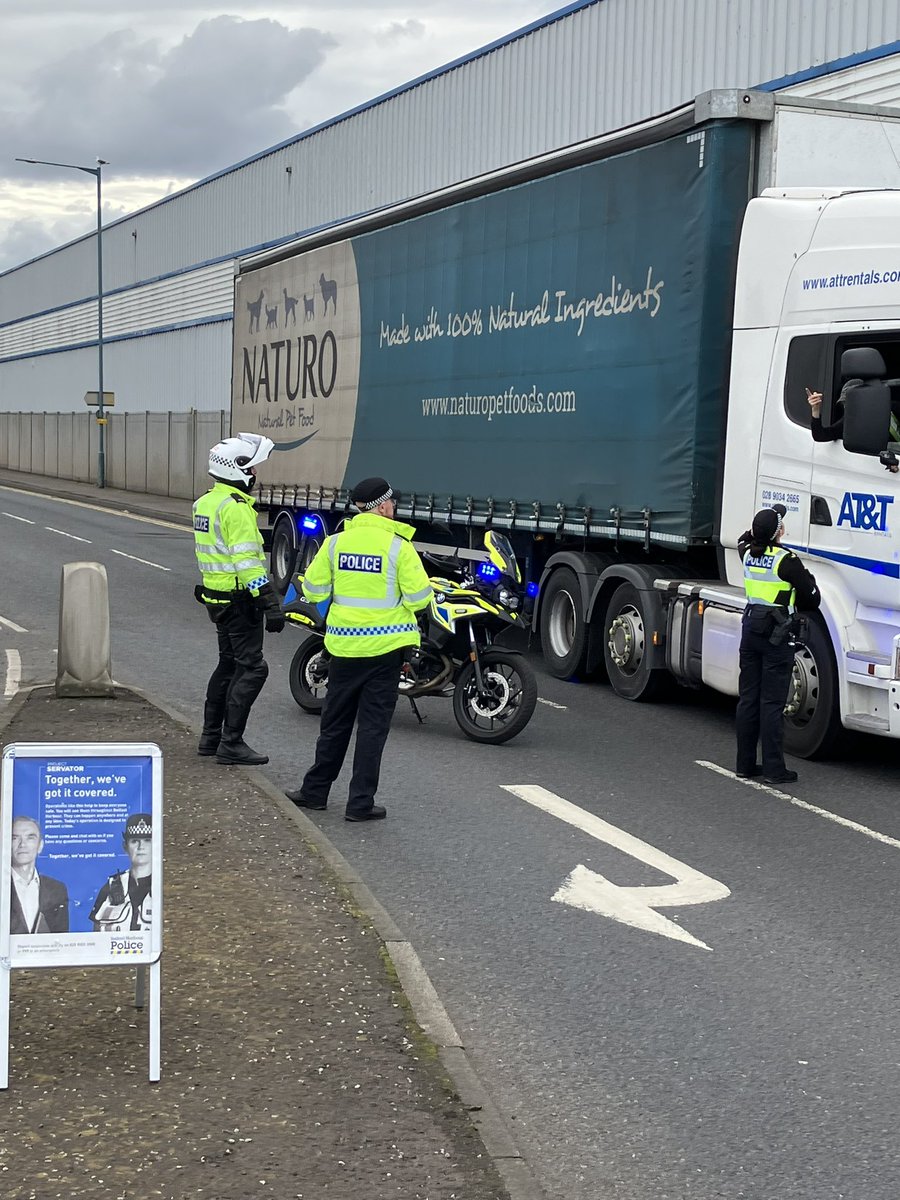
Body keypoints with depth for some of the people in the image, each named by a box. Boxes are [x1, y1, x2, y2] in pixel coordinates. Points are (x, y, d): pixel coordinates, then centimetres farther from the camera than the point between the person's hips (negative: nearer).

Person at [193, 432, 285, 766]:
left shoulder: (206, 501, 12)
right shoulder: (236, 507, -19)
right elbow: (247, 561, -25)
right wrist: (270, 604, -25)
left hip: (216, 595, 10)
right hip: (240, 599, -10)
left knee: (229, 664, 19)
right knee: (251, 668, -6)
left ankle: (211, 736, 24)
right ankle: (231, 744, -5)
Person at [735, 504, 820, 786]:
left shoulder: (748, 554, 5)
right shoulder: (786, 560, -14)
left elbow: (743, 539, 32)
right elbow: (812, 598, -9)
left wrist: (769, 517, 30)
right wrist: (794, 606, 12)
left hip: (750, 628, 6)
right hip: (776, 634, -6)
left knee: (747, 698, 10)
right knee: (772, 702, -4)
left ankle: (745, 764, 15)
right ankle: (773, 768, -1)